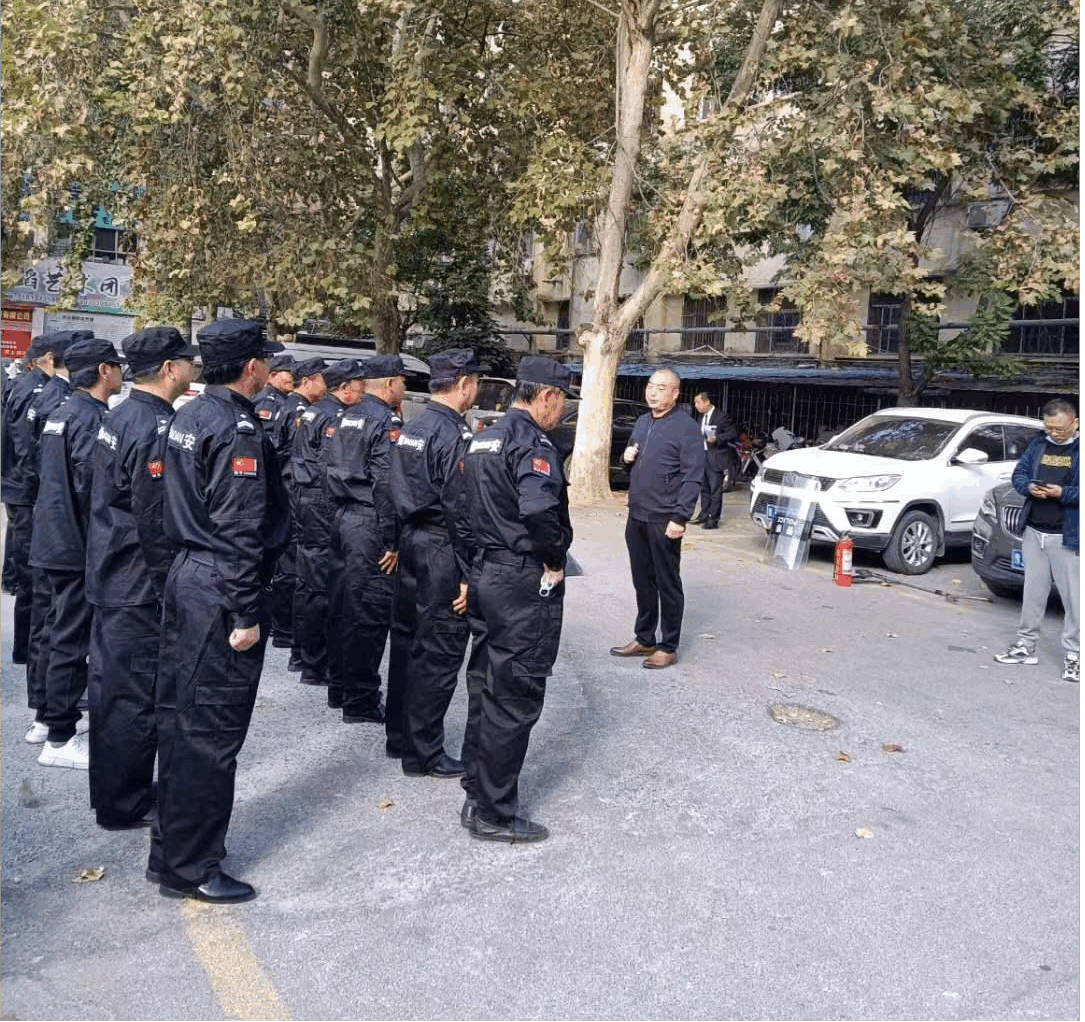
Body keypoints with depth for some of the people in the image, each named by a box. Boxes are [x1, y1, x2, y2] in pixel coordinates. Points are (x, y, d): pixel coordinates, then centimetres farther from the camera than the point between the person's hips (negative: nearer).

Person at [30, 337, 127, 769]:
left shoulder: (61, 413, 13)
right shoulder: (92, 418, -18)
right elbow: (91, 485, -23)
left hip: (54, 539, 10)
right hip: (78, 545, -10)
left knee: (59, 631, 20)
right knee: (73, 638, -2)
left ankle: (49, 715, 33)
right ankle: (60, 738, 6)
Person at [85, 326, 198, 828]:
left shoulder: (116, 417, 9)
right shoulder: (157, 428, -21)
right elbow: (156, 521, -22)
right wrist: (170, 586, -13)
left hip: (109, 577, 10)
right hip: (140, 587, -10)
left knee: (110, 686, 19)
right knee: (136, 694, 3)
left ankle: (110, 791, 35)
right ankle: (126, 805, 17)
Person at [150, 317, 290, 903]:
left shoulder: (187, 417, 11)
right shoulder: (239, 430, -17)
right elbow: (239, 531, -21)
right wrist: (246, 615, -18)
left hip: (185, 575, 10)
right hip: (220, 590, -10)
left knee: (179, 717, 17)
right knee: (211, 729, 1)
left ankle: (170, 848, 32)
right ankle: (190, 867, 14)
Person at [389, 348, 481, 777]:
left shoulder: (412, 429, 10)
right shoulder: (456, 435, -17)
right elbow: (460, 511, -19)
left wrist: (401, 545, 19)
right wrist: (467, 575, -16)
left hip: (412, 547, 9)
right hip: (442, 554, -9)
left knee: (414, 645, 19)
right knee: (441, 654, 1)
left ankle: (403, 734, 32)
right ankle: (422, 754, 11)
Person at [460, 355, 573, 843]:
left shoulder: (483, 437, 12)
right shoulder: (532, 442, -17)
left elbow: (467, 504, 15)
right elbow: (540, 509, -33)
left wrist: (487, 553, 14)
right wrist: (554, 560, -18)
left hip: (488, 574, 9)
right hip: (526, 583, -9)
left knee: (492, 688, 19)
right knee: (516, 698, 1)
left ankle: (479, 793, 32)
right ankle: (494, 814, 13)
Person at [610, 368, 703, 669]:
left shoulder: (686, 428, -10)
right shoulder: (642, 422, 13)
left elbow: (692, 478, -14)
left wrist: (680, 518, -20)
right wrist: (627, 456, 2)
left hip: (664, 521, -7)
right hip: (636, 517, 7)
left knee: (667, 584, 3)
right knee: (642, 582, 15)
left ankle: (668, 646, 14)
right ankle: (644, 639, 27)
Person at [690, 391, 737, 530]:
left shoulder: (720, 416, -12)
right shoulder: (701, 416, 13)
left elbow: (733, 433, -13)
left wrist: (717, 439, -23)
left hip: (715, 457, -8)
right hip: (703, 455, 8)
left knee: (715, 489, -4)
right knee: (704, 488, 16)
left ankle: (713, 519, -1)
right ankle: (704, 515, 26)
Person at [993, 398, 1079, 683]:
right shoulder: (1039, 445, 10)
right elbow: (1019, 474, 13)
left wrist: (1063, 493, -22)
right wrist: (1029, 487, -7)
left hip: (1067, 538, -5)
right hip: (1034, 533, 5)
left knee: (1073, 597, -1)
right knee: (1033, 593, 15)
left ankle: (1072, 654, 8)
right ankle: (1025, 645, 25)